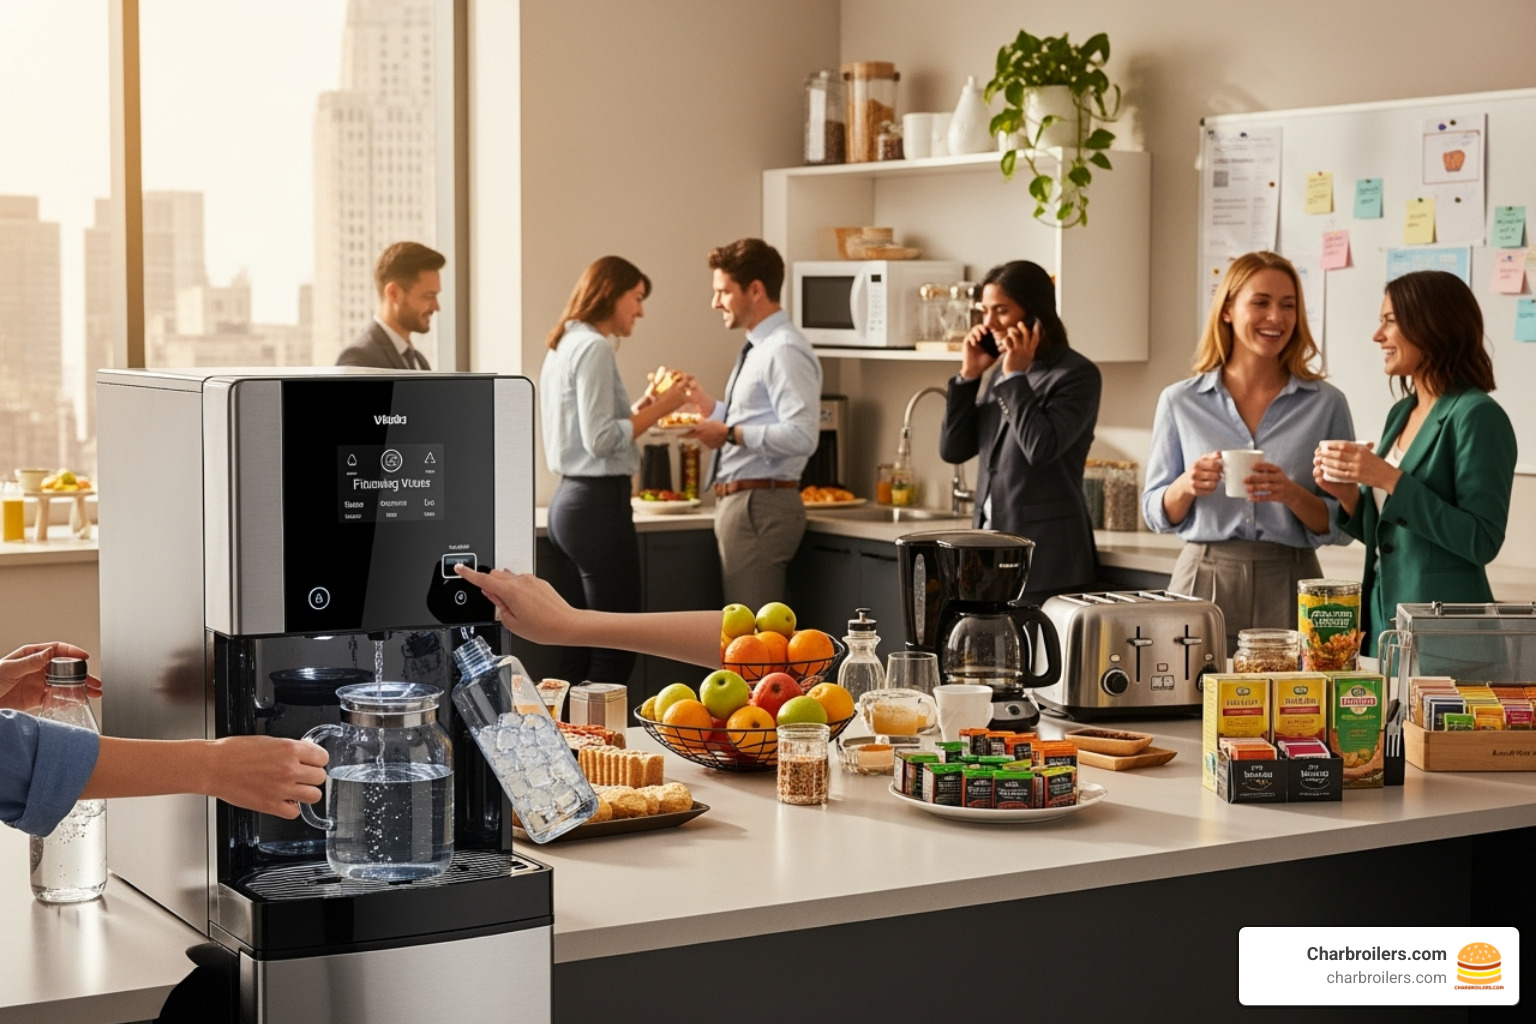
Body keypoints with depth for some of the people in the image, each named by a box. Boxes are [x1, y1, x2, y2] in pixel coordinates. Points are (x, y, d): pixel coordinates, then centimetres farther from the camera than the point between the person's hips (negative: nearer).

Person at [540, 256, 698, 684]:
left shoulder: (565, 346, 17)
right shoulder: (594, 348, -12)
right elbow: (601, 440, -18)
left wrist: (647, 402, 13)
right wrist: (660, 408, -11)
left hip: (570, 500, 10)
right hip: (598, 503, -10)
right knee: (616, 648, -6)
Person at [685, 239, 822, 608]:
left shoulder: (785, 351, -14)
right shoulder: (759, 349, 17)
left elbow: (800, 436, -24)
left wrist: (730, 434, -20)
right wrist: (700, 400, 15)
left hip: (760, 506, -10)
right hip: (736, 503, 10)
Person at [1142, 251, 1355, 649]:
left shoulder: (1326, 403, 3)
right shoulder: (1180, 402, 5)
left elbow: (1342, 526, 4)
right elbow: (1157, 514, 9)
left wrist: (1293, 495, -15)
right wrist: (1187, 486, -11)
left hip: (1288, 586, 0)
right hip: (1204, 582, 0)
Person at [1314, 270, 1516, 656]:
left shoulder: (1476, 416, -13)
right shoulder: (1401, 414, 11)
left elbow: (1482, 542, -20)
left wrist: (1391, 480, -22)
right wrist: (1347, 494, -1)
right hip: (1383, 610, 8)